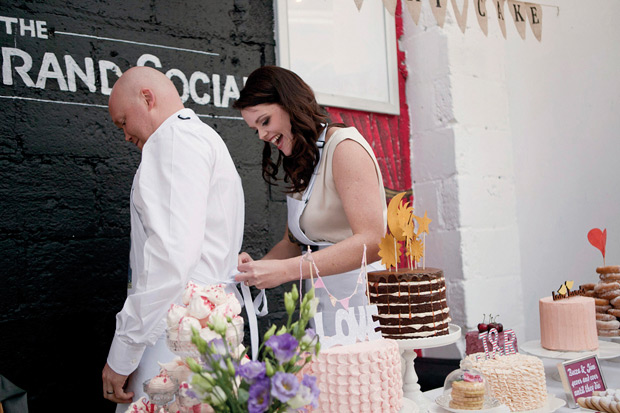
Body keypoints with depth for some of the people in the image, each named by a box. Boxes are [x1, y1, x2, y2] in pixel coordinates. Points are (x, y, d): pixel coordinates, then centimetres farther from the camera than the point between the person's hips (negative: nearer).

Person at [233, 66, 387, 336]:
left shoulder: (345, 147, -11)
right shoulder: (299, 165, 16)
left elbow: (371, 242, -21)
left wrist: (285, 270, -25)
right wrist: (258, 266, -4)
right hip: (319, 302, 7)